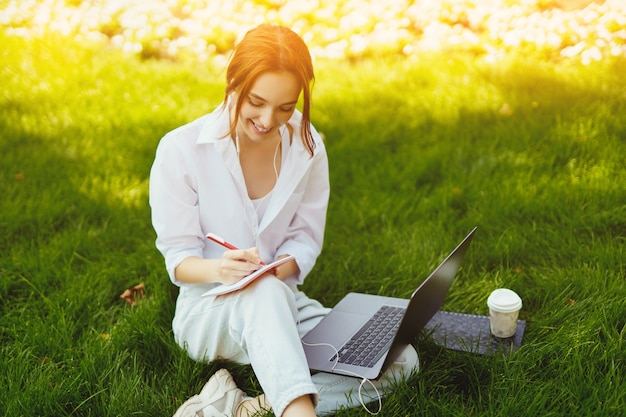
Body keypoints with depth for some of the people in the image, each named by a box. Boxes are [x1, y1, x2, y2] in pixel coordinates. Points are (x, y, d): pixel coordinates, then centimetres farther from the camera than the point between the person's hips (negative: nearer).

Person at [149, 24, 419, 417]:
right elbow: (178, 256, -9)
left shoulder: (308, 147, -2)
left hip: (282, 304, 4)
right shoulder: (180, 149, -12)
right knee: (267, 295, -41)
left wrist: (278, 269, -22)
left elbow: (305, 240, 2)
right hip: (208, 308, -4)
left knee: (400, 360, -19)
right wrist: (218, 270, -33)